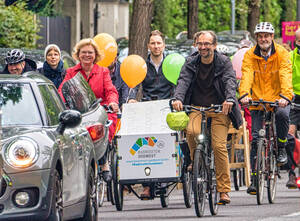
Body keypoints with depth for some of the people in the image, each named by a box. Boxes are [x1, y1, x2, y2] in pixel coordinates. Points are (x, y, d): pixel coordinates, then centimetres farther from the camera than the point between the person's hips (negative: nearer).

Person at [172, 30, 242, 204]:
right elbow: (183, 81, -11)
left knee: (219, 146, -14)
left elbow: (230, 81, -16)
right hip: (197, 108, 2)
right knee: (192, 131, -30)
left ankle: (224, 190, -7)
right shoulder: (191, 64, 5)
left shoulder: (224, 62, -1)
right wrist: (178, 98, -32)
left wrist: (229, 100, -37)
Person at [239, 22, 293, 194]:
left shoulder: (282, 54, -7)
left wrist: (286, 96, -36)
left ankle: (282, 148, -10)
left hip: (278, 100, -1)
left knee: (282, 114, -34)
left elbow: (286, 76, -19)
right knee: (256, 139, -6)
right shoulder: (250, 55, -2)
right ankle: (254, 178, 2)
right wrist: (244, 95, -34)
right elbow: (247, 76, -15)